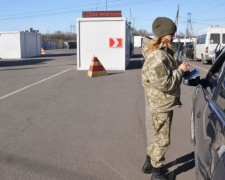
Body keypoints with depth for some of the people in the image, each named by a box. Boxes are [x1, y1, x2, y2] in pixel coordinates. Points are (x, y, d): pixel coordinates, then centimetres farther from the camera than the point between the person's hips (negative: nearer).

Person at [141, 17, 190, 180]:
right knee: (162, 139, 4)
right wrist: (180, 70, -18)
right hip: (161, 104, -10)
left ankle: (149, 164, 38)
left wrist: (180, 69, 5)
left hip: (165, 103, 10)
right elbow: (164, 83, -27)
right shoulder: (157, 57, -25)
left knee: (159, 136, 22)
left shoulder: (163, 52, 8)